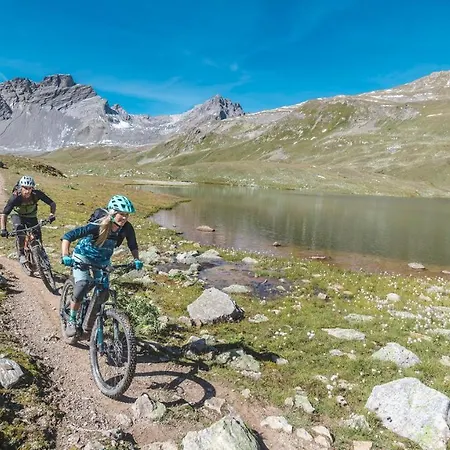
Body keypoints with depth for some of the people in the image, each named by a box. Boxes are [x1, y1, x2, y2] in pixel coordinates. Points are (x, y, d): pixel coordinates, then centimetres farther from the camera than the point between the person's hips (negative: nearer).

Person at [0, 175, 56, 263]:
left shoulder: (36, 194, -29)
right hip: (17, 215, -2)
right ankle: (22, 254, -16)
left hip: (31, 216, 2)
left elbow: (52, 204, -24)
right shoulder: (15, 197, -33)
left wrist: (52, 214, -43)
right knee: (20, 228, -33)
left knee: (38, 237, -11)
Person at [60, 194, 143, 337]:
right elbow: (67, 237, -33)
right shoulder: (97, 226, -34)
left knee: (103, 294, 0)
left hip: (103, 261, 5)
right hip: (83, 257, -4)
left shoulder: (127, 228, -21)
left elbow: (133, 246, -4)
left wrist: (137, 259, -21)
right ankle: (71, 321, -1)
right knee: (81, 288, -25)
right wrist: (65, 256, -44)